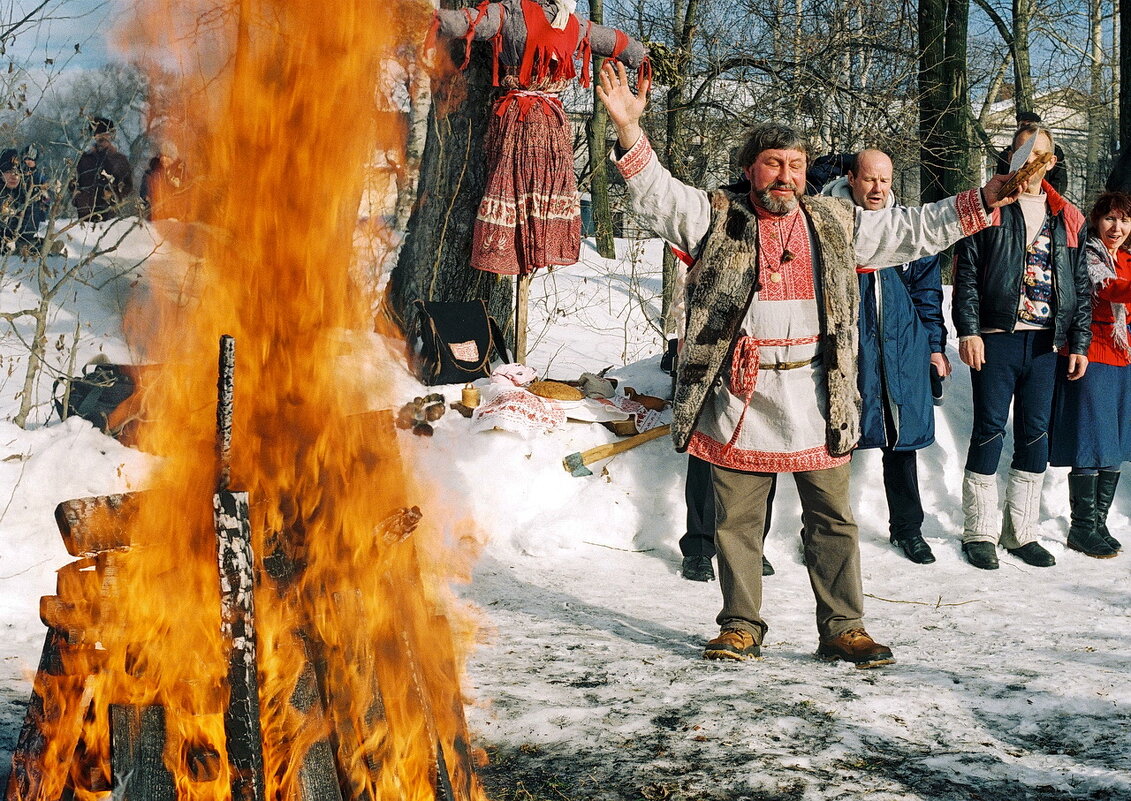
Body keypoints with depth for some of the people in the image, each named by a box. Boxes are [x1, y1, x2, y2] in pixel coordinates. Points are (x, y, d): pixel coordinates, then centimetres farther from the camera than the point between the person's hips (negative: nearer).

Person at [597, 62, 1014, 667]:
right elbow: (655, 195, -7)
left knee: (832, 520, 7)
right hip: (738, 399, -2)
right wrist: (629, 129, -22)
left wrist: (980, 202, 9)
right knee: (737, 522, 7)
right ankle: (741, 628, 20)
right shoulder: (715, 219, 4)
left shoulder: (836, 224, 12)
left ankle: (843, 628, 18)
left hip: (815, 401, 2)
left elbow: (912, 231, 16)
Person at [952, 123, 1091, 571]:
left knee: (1035, 436, 7)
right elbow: (966, 274, -3)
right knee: (989, 432, -2)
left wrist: (1080, 343, 9)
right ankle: (980, 532, 6)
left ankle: (1021, 531, 16)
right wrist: (968, 331, -12)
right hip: (996, 337, -4)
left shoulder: (1068, 219, 14)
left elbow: (1081, 286, 15)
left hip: (1046, 342, 4)